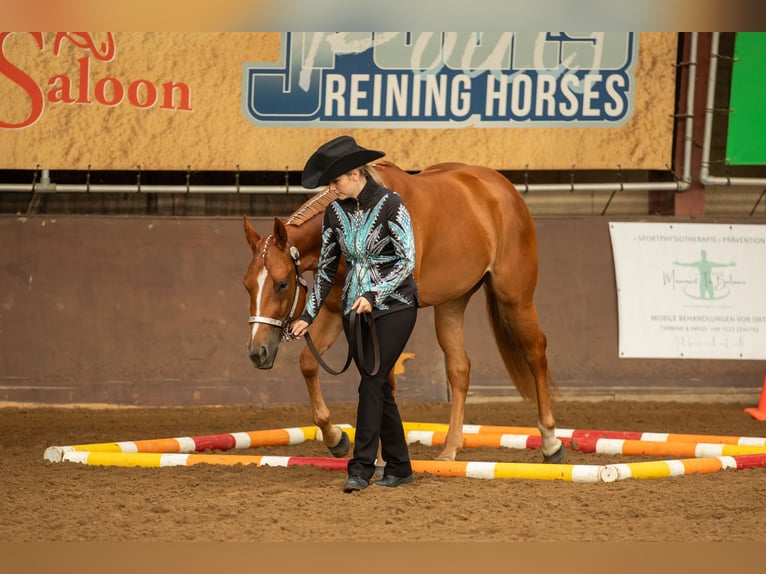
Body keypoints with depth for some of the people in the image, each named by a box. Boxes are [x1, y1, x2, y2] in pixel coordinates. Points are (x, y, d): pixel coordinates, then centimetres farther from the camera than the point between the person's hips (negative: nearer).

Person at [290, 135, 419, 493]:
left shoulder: (390, 205, -14)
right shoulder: (336, 211, 3)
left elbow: (407, 260, -16)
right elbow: (327, 267, 11)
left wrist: (373, 295, -25)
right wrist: (309, 315, 6)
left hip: (393, 306, -6)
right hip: (355, 308, 6)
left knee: (371, 384, -14)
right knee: (378, 387, 8)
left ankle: (361, 469, -14)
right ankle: (399, 468, 17)